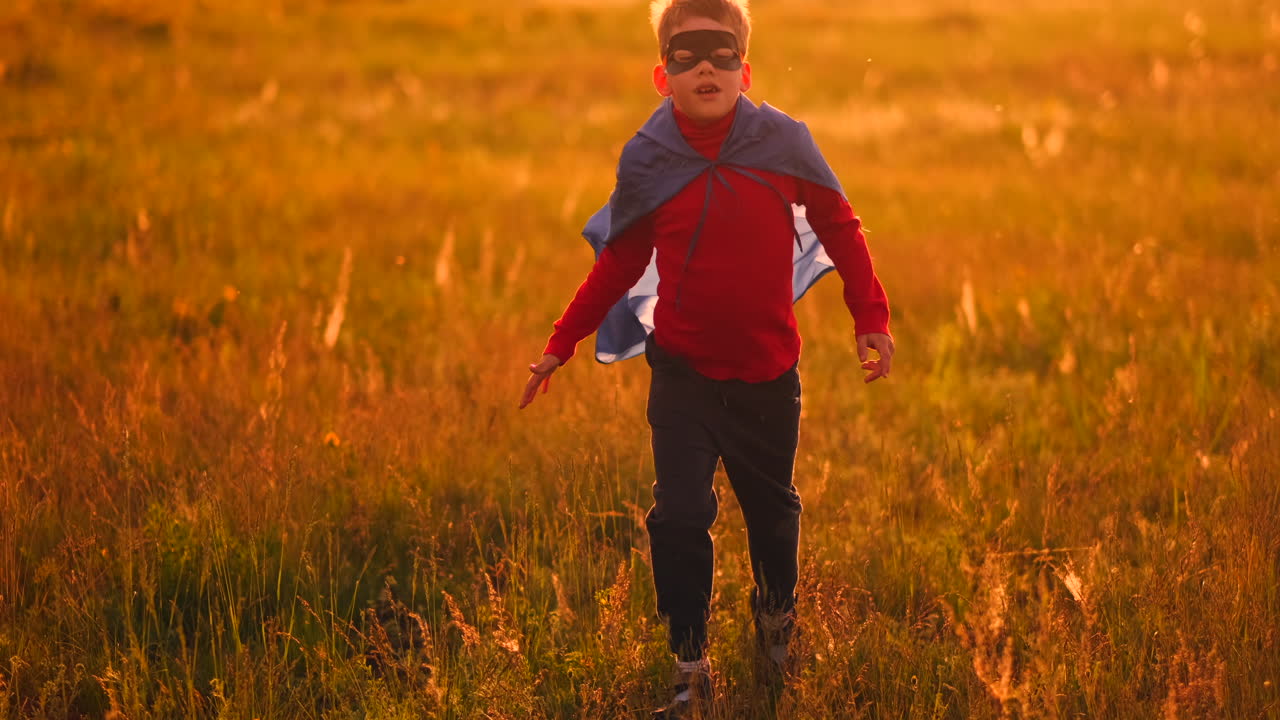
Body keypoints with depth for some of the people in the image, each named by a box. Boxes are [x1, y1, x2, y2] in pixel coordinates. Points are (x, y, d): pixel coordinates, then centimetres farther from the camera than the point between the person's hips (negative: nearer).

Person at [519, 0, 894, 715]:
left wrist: (871, 319, 0)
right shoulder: (647, 159, -7)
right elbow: (620, 261, 5)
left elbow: (840, 228, 3)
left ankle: (777, 622, 43)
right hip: (683, 370, -1)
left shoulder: (783, 142, -9)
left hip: (768, 370, 1)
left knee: (771, 507, 17)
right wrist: (561, 344, 5)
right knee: (680, 516, -7)